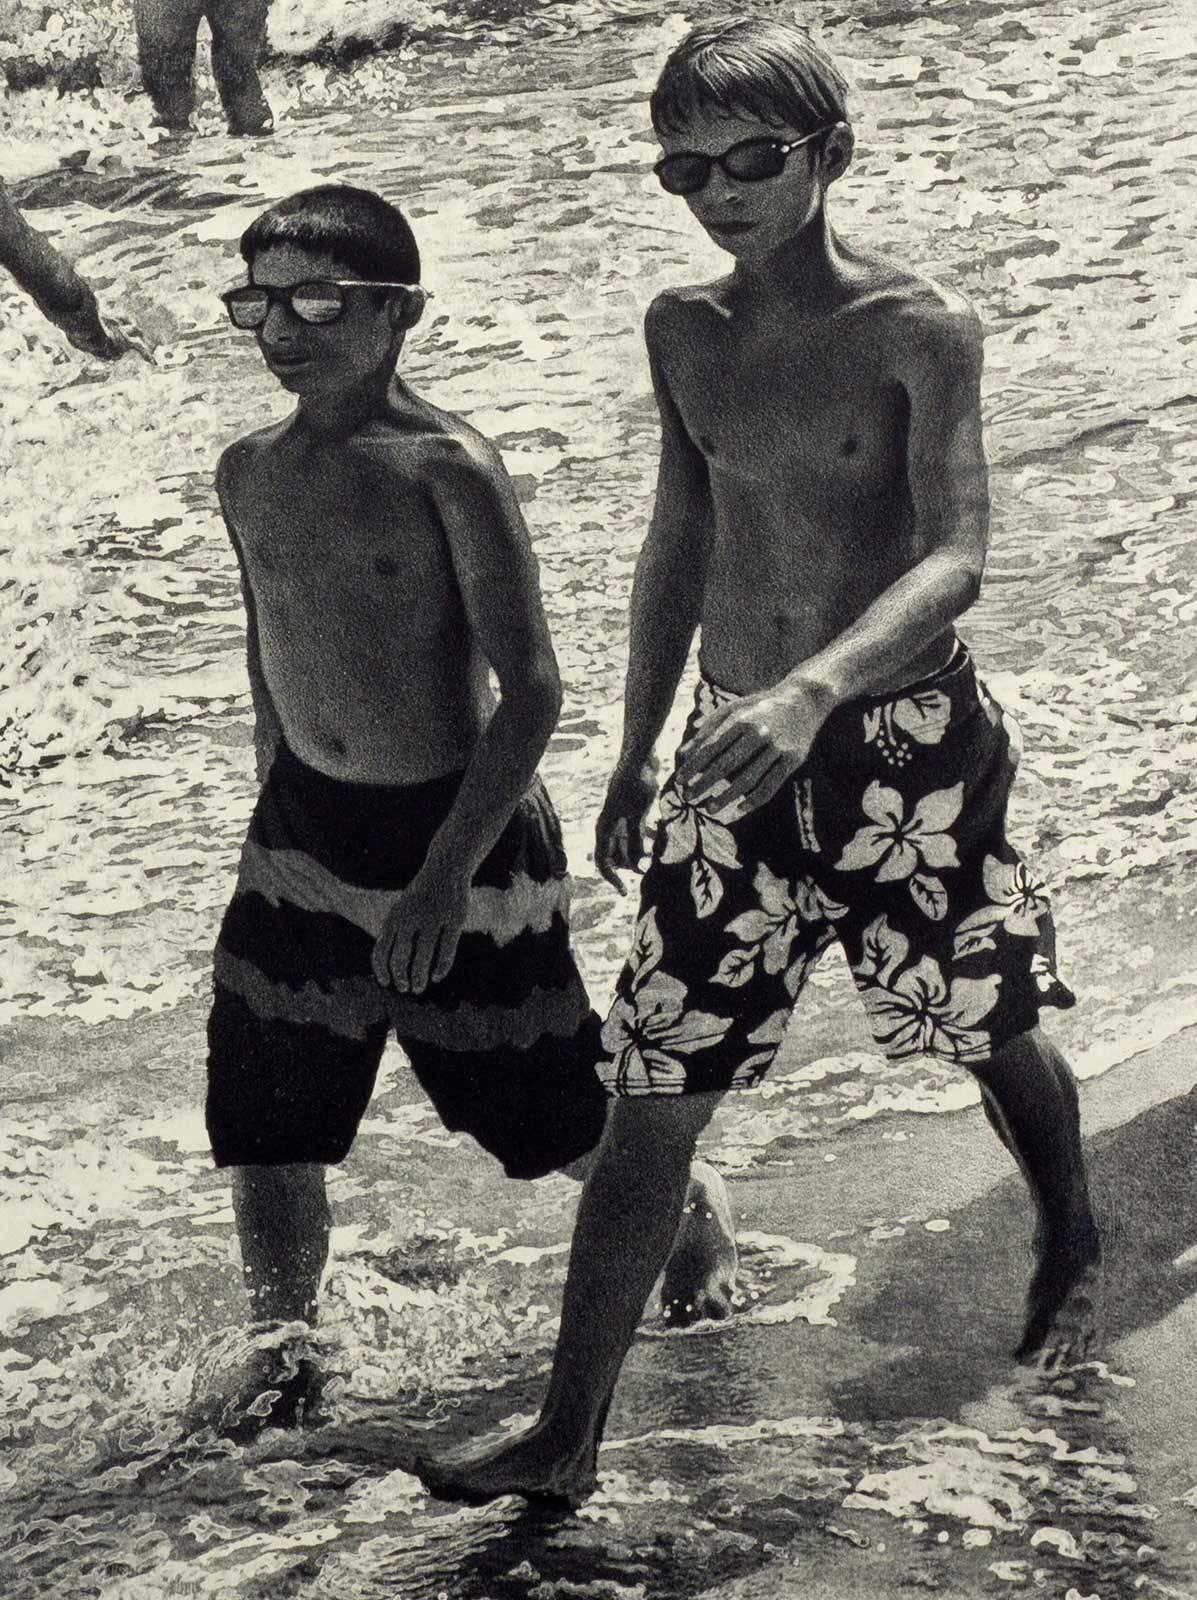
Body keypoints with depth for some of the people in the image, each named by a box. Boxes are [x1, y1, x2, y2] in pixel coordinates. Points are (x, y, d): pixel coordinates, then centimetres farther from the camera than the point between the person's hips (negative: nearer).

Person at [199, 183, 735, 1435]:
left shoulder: (447, 468, -18)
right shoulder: (250, 473, 2)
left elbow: (532, 691, -20)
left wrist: (447, 876, -23)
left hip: (463, 826, -5)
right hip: (302, 828, 5)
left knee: (546, 1108, 10)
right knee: (262, 1117, 3)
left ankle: (693, 1207, 40)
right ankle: (280, 1348, 22)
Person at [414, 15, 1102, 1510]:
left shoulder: (919, 329, -13)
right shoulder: (684, 332, 4)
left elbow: (953, 559, -23)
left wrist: (815, 689, -40)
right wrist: (637, 753, 18)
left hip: (906, 737, -4)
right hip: (737, 745, 4)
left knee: (994, 1035, 17)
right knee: (652, 1095, 1)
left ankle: (1070, 1252, 50)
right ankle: (567, 1440, 7)